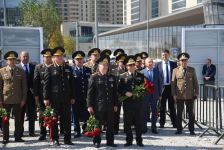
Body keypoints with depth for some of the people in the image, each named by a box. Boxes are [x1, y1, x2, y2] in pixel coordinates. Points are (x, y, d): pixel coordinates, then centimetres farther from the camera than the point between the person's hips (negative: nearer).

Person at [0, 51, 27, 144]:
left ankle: (18, 137, 14)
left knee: (18, 119, 5)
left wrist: (23, 99, 0)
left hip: (18, 100, 1)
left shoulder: (21, 72, 7)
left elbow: (24, 87, 7)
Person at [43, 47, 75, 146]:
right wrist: (46, 98, -8)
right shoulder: (49, 69, 0)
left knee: (67, 119, 6)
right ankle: (55, 139, 14)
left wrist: (72, 97, 8)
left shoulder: (68, 69, 11)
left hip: (66, 99, 3)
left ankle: (67, 139, 14)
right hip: (54, 99, -3)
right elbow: (46, 85, -2)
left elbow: (71, 84, 13)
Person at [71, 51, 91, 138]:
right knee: (76, 115, 5)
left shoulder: (88, 70, 10)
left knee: (87, 115, 1)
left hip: (86, 97, 2)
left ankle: (86, 129, 21)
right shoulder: (71, 70, -1)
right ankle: (77, 131, 15)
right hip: (75, 97, -2)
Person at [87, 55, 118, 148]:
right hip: (98, 105, -4)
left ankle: (110, 141, 20)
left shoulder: (112, 78, 10)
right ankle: (97, 142, 15)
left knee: (110, 124, 10)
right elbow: (90, 92, -5)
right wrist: (89, 105, -9)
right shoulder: (94, 77, -2)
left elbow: (115, 92, 13)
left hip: (110, 106, 4)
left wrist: (115, 104, 9)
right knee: (97, 124, 4)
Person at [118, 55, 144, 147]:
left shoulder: (141, 76, 10)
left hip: (138, 102, 1)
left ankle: (139, 140, 15)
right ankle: (129, 140, 14)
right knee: (127, 123, 3)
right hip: (127, 103, -1)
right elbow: (119, 89, 2)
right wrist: (125, 93, -15)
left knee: (139, 122, 4)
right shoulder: (122, 77, 5)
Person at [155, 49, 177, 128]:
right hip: (162, 87, 0)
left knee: (172, 106, 7)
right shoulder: (158, 65, 3)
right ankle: (162, 123, 16)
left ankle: (174, 123, 15)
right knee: (162, 107, 7)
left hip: (171, 87, 0)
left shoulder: (173, 64, 3)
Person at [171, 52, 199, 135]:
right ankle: (179, 129, 16)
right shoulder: (175, 70, 4)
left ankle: (191, 130, 15)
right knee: (179, 113, 6)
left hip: (190, 95, 1)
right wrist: (174, 94, -2)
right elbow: (173, 83, 4)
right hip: (179, 96, -1)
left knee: (191, 113, 5)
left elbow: (195, 82, 8)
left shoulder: (192, 70, 6)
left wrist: (196, 93, 1)